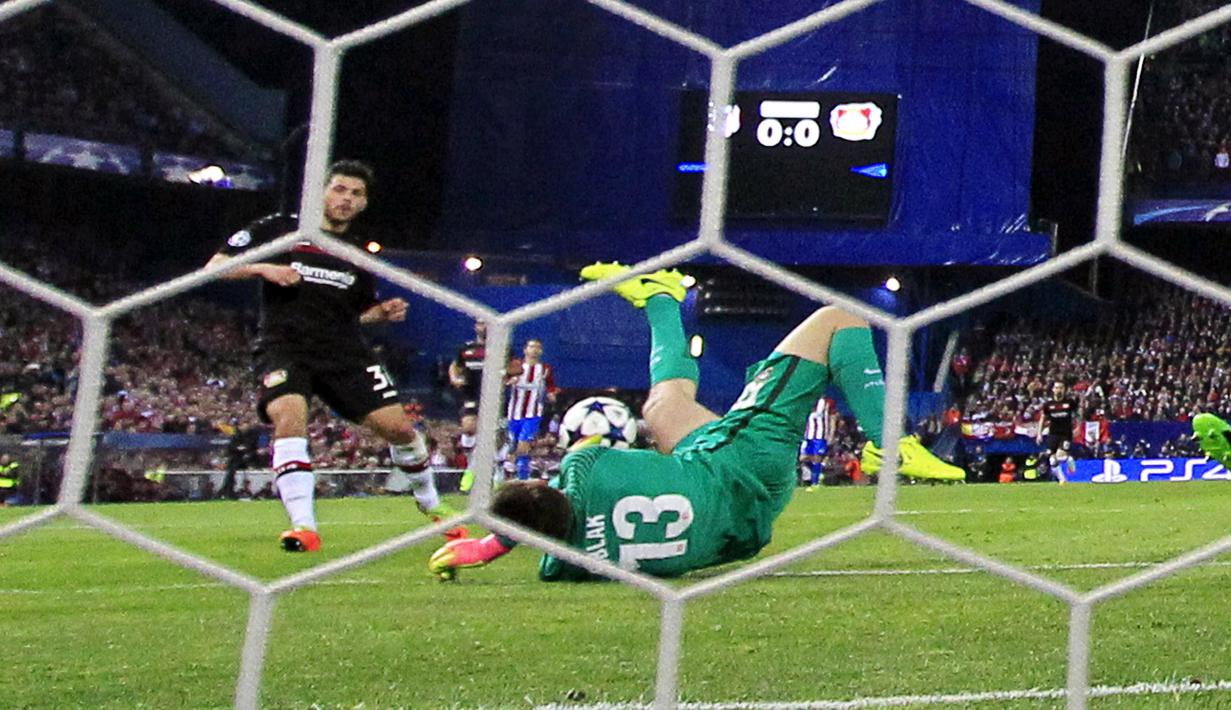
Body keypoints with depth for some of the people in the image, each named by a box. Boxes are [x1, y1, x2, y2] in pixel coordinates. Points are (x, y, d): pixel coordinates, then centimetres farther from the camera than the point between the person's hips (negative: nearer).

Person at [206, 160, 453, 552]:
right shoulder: (279, 229, 3)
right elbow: (216, 266, 2)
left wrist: (384, 312, 6)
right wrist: (262, 269, -15)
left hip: (345, 351, 4)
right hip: (285, 347, -3)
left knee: (396, 425, -5)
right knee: (290, 416, -31)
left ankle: (430, 504, 22)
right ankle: (304, 527, -30)